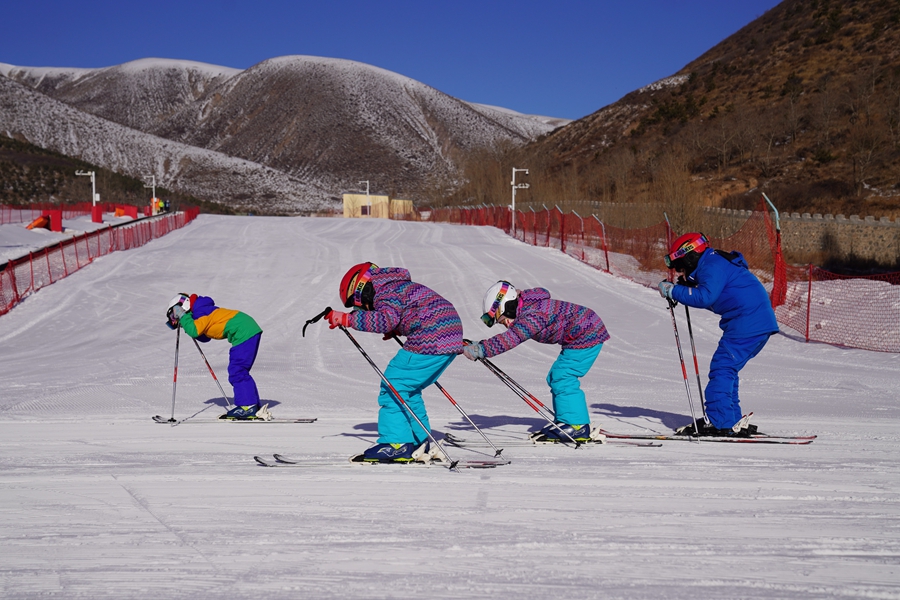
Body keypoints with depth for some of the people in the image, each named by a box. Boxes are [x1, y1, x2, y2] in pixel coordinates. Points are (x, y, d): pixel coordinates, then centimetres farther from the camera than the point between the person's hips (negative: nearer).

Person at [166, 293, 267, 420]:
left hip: (244, 333, -10)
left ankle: (248, 407, -10)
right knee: (240, 372, 15)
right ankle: (254, 407, 17)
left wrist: (182, 316, -11)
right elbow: (204, 337, 27)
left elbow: (194, 331, -24)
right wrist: (186, 324, 18)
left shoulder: (201, 312, -8)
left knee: (237, 373, -10)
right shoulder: (204, 311, 20)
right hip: (250, 329, 10)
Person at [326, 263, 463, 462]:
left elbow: (385, 320, -26)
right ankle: (420, 443, 20)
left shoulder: (386, 292, -7)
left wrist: (346, 318, -22)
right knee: (407, 389, 18)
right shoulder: (397, 286, 23)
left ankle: (397, 444, -9)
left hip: (432, 340, -10)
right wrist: (395, 330, 19)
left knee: (393, 386, -6)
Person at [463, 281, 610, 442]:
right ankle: (564, 423, 19)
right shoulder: (525, 311, 4)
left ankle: (577, 427, -8)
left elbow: (511, 338, -37)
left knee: (562, 380, -13)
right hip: (582, 336, 10)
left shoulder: (534, 315, -28)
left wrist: (481, 349, -39)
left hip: (587, 336, -10)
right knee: (556, 379, 13)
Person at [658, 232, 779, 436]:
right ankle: (733, 422, 16)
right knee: (726, 370, 15)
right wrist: (684, 289, 11)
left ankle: (719, 422, -11)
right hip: (760, 322, 11)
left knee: (722, 369, -9)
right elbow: (712, 299, 24)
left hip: (747, 324, -11)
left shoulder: (712, 266, -11)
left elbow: (706, 297, -24)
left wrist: (673, 291, -17)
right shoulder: (715, 264, 21)